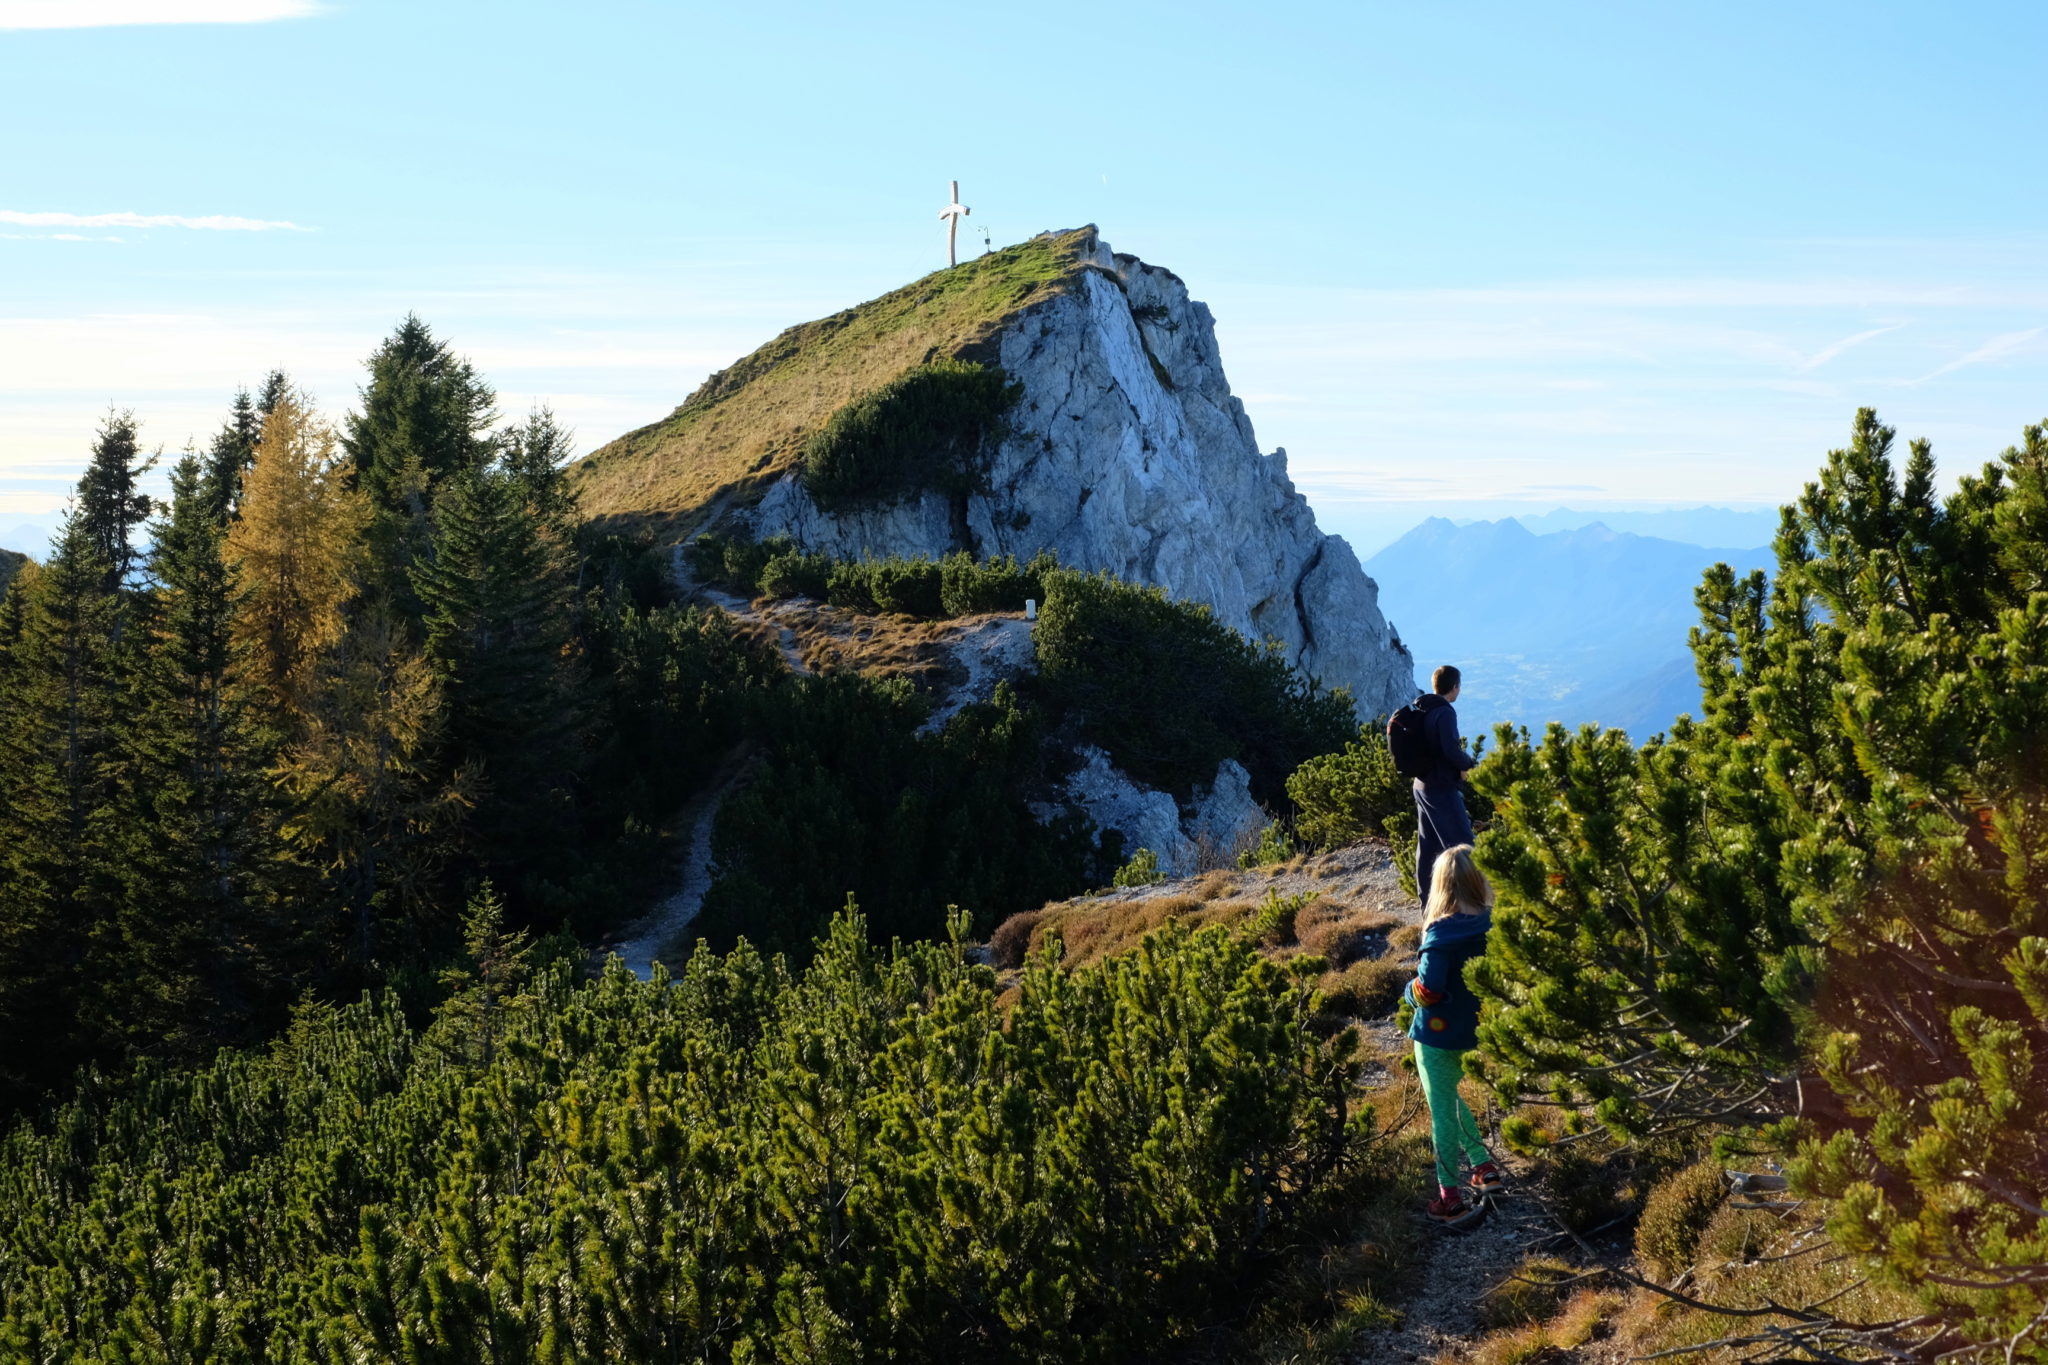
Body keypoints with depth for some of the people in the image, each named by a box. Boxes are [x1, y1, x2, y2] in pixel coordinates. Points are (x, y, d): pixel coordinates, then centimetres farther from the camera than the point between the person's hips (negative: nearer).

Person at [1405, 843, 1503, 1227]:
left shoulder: (1442, 933, -25)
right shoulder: (1493, 925, -8)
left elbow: (1427, 990, -26)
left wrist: (1411, 989, -6)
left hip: (1438, 1033, -6)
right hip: (1477, 1028, 6)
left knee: (1442, 1112, 5)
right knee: (1452, 1098, 28)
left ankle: (1451, 1198, 12)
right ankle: (1484, 1167, 29)